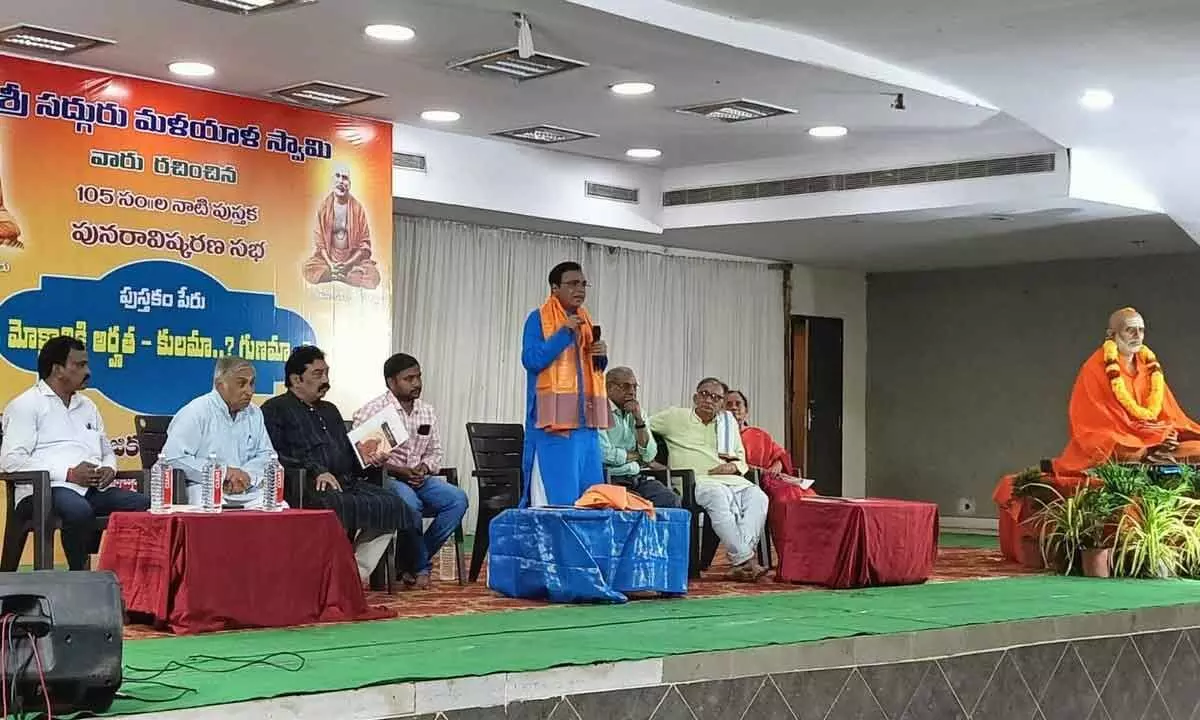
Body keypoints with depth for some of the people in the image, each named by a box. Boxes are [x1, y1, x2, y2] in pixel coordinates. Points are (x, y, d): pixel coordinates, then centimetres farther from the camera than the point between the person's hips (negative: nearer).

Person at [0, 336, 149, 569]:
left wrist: (109, 468, 4)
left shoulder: (87, 405, 26)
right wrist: (69, 473, -17)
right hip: (46, 490, -6)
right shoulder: (26, 405, 3)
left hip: (95, 489, 6)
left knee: (144, 505, -21)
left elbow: (107, 451, 32)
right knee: (79, 510, -39)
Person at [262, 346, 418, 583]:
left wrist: (368, 459, 9)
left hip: (346, 481, 8)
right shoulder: (275, 410, 6)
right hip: (306, 485, -7)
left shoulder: (330, 410, 32)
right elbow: (274, 457, -9)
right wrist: (316, 472, -17)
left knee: (392, 505, -17)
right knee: (339, 505, -39)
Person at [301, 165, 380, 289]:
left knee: (372, 276, -29)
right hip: (329, 258, 0)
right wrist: (330, 264, -14)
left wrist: (348, 264, -14)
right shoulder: (324, 207, 0)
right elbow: (319, 242, 1)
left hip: (353, 259, 0)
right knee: (308, 267, -28)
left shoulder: (357, 208, -2)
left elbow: (365, 246, -1)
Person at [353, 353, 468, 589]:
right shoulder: (371, 412, -5)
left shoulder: (427, 412, 14)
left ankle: (416, 562, -13)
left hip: (420, 478, 6)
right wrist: (398, 471, -18)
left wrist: (424, 468, -5)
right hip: (385, 479, -6)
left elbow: (435, 452, 19)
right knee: (410, 502, -37)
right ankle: (421, 567, -16)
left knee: (457, 499, -20)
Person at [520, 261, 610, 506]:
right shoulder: (538, 318, -3)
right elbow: (531, 360, -15)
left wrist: (601, 357, 3)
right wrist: (564, 332, -18)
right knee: (556, 499, -9)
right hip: (554, 421, -7)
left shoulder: (585, 321, 18)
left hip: (585, 420, 7)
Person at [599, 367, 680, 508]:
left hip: (639, 477, 6)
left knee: (671, 501, -20)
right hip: (613, 479, -6)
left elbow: (649, 455, 6)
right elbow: (607, 455, -15)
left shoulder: (635, 413, 18)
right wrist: (637, 456, 2)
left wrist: (639, 420, -3)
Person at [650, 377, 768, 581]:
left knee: (757, 496, -27)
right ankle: (745, 559, -41)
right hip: (694, 479, -5)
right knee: (719, 497, -39)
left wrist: (734, 467, 2)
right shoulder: (675, 417, 12)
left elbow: (741, 460, 27)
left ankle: (741, 562, -39)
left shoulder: (729, 422, 25)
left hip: (728, 479, 5)